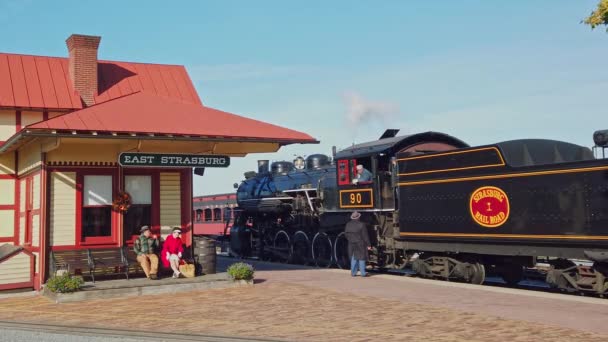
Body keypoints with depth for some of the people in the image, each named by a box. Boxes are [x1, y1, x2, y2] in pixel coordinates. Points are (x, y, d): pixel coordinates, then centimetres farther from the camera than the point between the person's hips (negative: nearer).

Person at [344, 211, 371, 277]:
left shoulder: (348, 225, -1)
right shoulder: (361, 225, -16)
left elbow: (346, 234, 8)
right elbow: (365, 236, -13)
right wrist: (368, 244, -7)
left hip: (351, 244, 5)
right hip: (360, 244, -5)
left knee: (354, 258, 15)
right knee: (361, 258, 4)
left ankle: (353, 272, 15)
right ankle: (363, 273, 7)